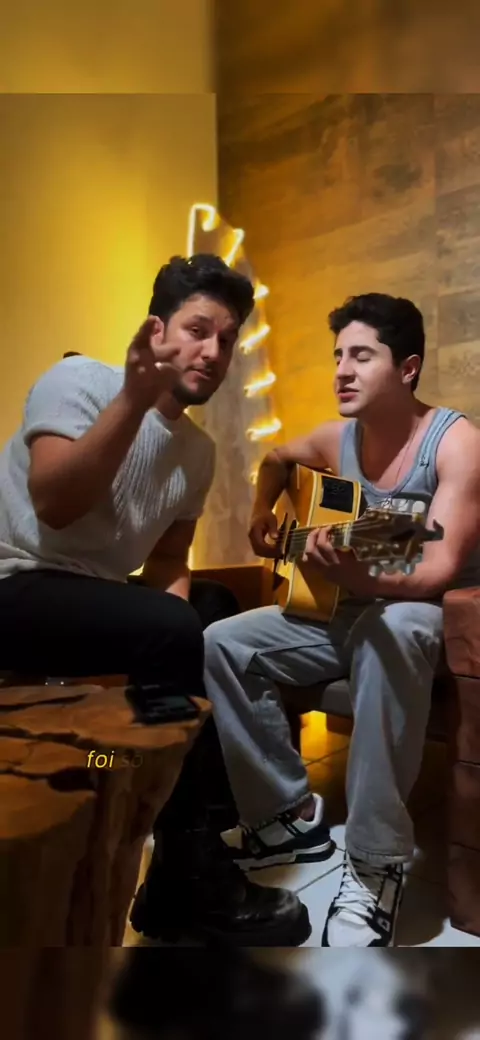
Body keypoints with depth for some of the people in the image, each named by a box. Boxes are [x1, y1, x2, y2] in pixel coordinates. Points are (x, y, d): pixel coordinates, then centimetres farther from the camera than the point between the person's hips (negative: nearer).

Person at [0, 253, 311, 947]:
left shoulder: (199, 450, 9)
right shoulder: (81, 381, -10)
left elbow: (169, 556, 12)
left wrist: (176, 620, -8)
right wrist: (135, 398, -30)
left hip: (96, 599, 8)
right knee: (171, 631, -29)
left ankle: (204, 837, 8)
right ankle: (190, 882, -14)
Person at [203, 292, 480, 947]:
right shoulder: (336, 440, 1)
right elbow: (277, 459, 25)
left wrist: (364, 581, -46)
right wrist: (264, 515, 9)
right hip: (348, 608, 6)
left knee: (388, 632, -42)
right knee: (221, 645, -10)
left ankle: (375, 867, -30)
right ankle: (292, 815, 1)